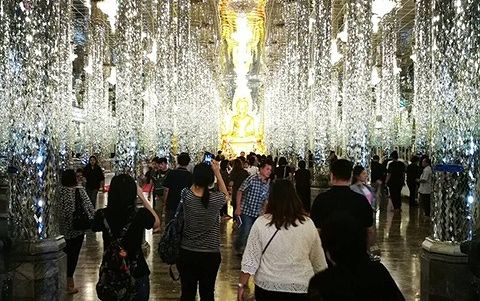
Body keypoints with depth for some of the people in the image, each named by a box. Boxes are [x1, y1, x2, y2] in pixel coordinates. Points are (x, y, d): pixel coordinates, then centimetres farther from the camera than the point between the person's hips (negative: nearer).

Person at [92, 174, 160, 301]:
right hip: (137, 274, -2)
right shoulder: (140, 215, -22)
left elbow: (95, 228, 9)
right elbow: (157, 223, 0)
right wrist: (141, 196, -1)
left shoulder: (102, 215, -15)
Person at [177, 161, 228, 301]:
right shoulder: (216, 199, -16)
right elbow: (225, 194, 8)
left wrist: (200, 171, 7)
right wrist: (217, 172, 4)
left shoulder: (186, 195, -13)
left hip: (187, 253, 2)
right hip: (210, 254, -1)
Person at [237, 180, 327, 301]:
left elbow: (250, 259, -9)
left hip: (267, 287, 0)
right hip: (301, 288, 0)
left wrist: (242, 285, 1)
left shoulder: (261, 223, -11)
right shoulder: (308, 224, -6)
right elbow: (319, 261, 2)